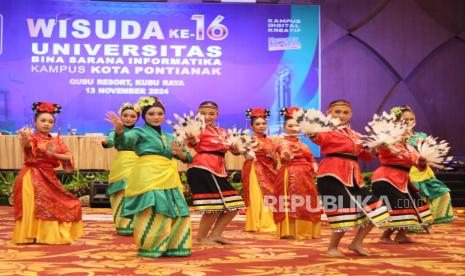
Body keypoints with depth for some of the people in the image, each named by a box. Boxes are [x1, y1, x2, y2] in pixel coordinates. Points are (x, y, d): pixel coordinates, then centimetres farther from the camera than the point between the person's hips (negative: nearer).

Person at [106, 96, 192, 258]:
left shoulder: (168, 137, 22)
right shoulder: (140, 132, 3)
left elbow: (187, 158, 19)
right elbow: (124, 140, -19)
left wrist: (181, 153, -4)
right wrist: (119, 130, -42)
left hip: (168, 178, 7)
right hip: (148, 177, -7)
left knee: (176, 213, 9)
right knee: (152, 214, -11)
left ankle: (169, 247, 23)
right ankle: (149, 248, 4)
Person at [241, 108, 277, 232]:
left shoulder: (269, 141, 16)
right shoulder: (251, 139, -2)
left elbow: (275, 161, 18)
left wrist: (273, 157, -3)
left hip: (268, 171, 6)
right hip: (256, 170, -6)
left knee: (269, 197, 3)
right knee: (257, 197, -9)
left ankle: (269, 224, 10)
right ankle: (257, 224, -4)